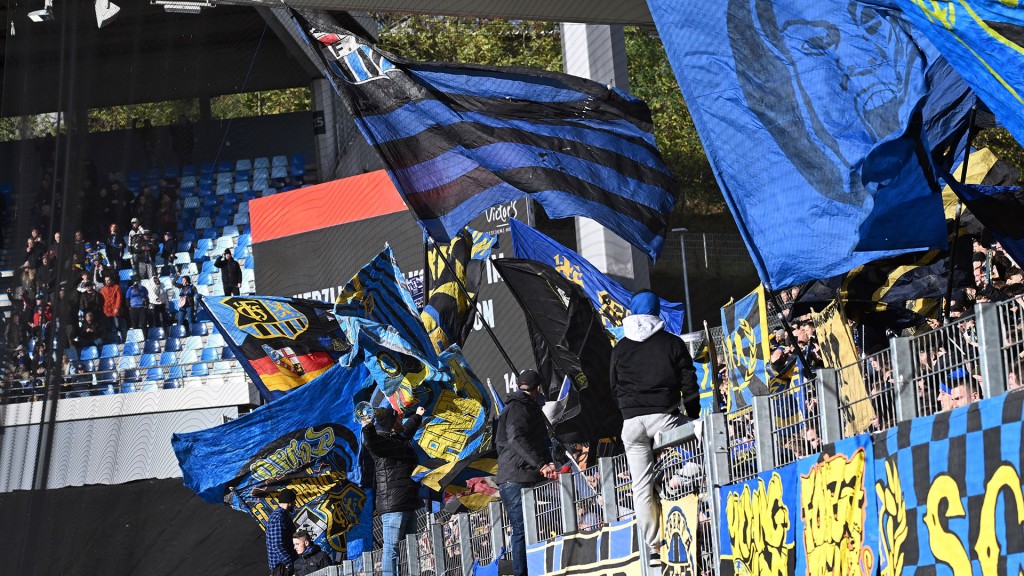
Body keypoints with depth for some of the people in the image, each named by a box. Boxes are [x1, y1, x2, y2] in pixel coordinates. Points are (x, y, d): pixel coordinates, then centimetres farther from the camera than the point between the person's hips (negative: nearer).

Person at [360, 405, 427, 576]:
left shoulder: (400, 439, 22)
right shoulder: (381, 440, -8)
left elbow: (407, 431, 45)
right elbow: (370, 443, -31)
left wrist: (417, 417, 60)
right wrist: (368, 428, -50)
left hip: (408, 504, 10)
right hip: (392, 505, -10)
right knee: (392, 547, -13)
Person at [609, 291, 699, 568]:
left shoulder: (621, 348, 10)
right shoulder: (673, 343, 5)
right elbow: (689, 384, 3)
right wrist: (694, 417, 11)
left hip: (632, 421, 2)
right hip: (665, 415, -1)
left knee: (642, 486, 1)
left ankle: (653, 548, -1)